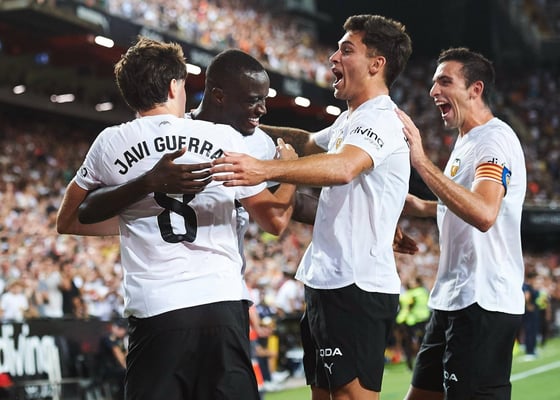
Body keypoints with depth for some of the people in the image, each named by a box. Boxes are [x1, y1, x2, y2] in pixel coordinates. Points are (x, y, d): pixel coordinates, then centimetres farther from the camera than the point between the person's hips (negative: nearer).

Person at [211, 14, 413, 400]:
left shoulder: (381, 119, -14)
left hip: (357, 286, -10)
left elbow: (343, 168, -35)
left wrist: (266, 169, -48)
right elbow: (308, 143, 39)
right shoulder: (349, 121, 18)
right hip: (327, 282, 10)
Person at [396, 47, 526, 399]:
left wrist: (421, 161, -31)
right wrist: (420, 207, 17)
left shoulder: (495, 139, -14)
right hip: (452, 301, 10)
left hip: (483, 304, -10)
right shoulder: (466, 142, 17)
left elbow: (484, 214, -32)